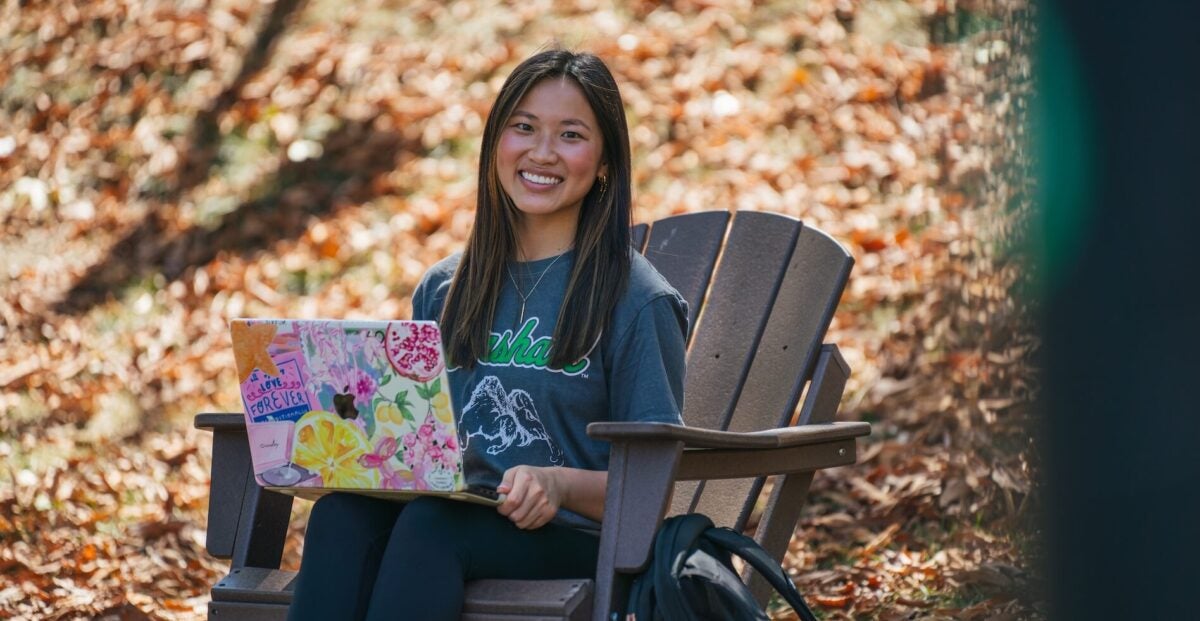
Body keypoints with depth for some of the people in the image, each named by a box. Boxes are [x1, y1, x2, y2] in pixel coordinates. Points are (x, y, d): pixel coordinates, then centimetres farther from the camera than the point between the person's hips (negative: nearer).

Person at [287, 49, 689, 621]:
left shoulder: (636, 300, 2)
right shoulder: (442, 291, 18)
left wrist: (562, 484, -21)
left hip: (573, 535, -4)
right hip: (447, 513, 4)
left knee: (429, 524, -35)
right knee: (342, 512, -30)